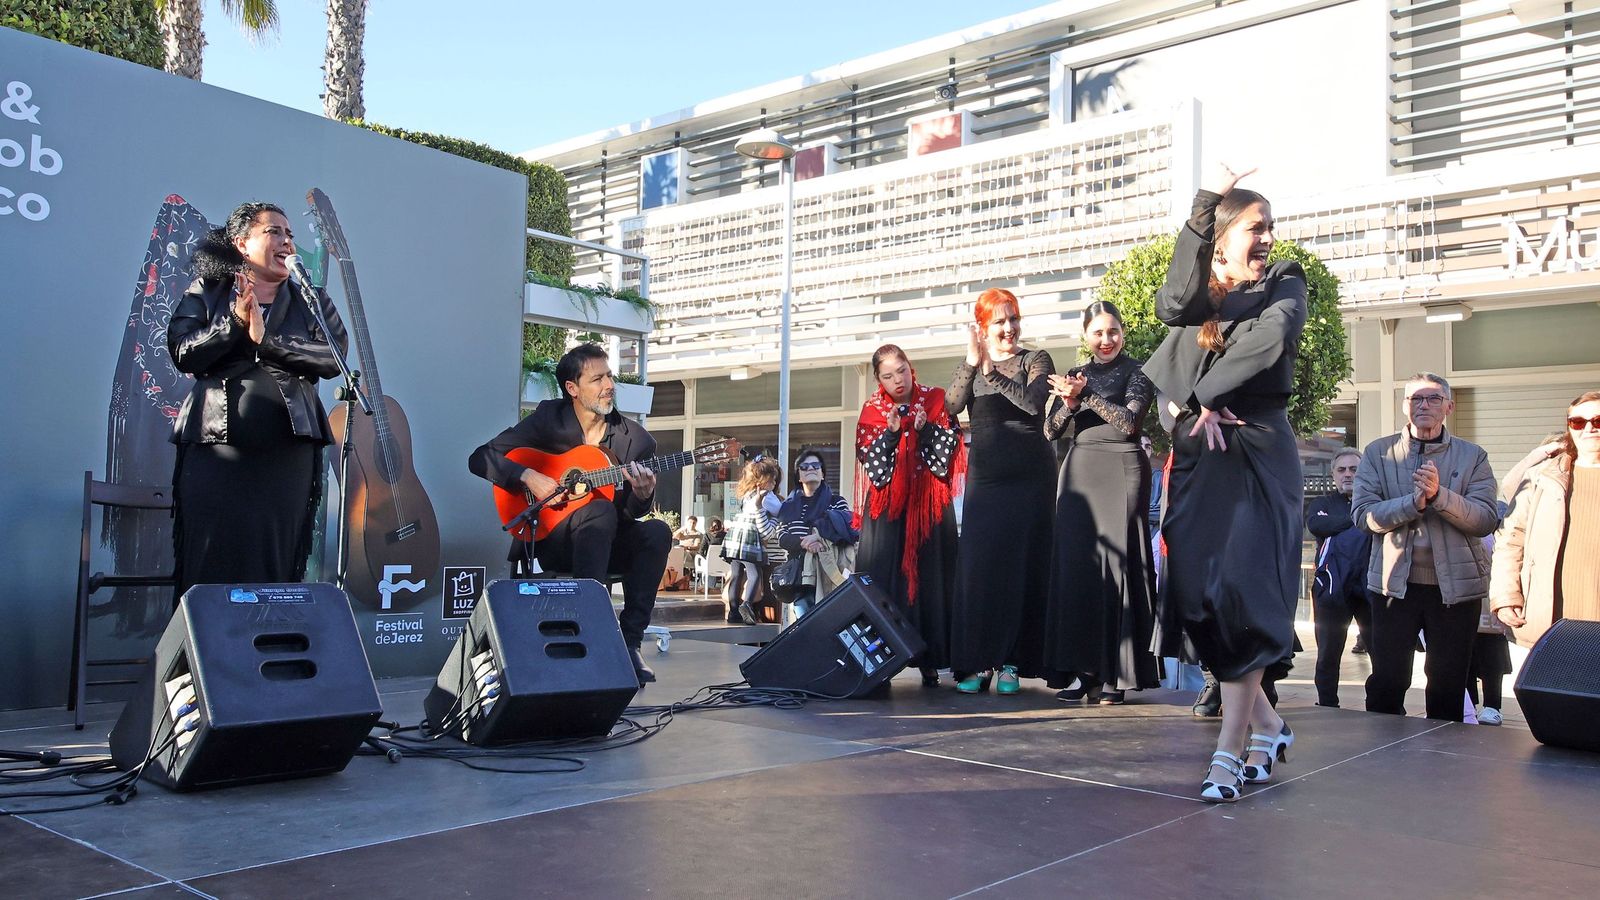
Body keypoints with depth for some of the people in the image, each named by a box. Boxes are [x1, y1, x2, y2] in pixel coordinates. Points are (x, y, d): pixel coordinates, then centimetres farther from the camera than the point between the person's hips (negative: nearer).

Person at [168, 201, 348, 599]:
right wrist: (235, 322, -13)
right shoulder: (206, 292, 12)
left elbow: (333, 358, -2)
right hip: (216, 449, -1)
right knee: (207, 569, -3)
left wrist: (266, 340, -11)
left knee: (277, 572, 0)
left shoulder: (311, 301, 14)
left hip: (288, 450, 1)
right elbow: (183, 354, -1)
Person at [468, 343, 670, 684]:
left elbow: (632, 514, 6)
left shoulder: (635, 439, 3)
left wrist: (642, 496, -18)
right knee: (601, 510, -34)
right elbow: (480, 458, -4)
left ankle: (629, 642, -22)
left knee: (657, 532, -26)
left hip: (608, 543, 3)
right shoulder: (548, 419, -1)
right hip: (549, 539, -3)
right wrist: (529, 477, -19)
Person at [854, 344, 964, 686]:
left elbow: (949, 447, -2)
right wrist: (890, 433, -15)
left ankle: (930, 661, 3)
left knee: (930, 580, -2)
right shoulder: (872, 410, 5)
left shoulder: (936, 401, 3)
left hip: (930, 505, 0)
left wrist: (924, 428, -16)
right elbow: (869, 460, -1)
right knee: (884, 579, -5)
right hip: (887, 506, 0)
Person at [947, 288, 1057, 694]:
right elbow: (952, 407, -7)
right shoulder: (968, 367, 12)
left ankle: (1012, 662, 5)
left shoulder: (1035, 360, 4)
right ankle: (977, 662, 3)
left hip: (1029, 477, -2)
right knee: (977, 565, -3)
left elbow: (1034, 402, -15)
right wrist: (973, 364, -19)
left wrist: (992, 372, -19)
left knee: (1022, 566, -1)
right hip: (984, 476, 2)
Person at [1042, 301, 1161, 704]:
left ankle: (1116, 675, -3)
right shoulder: (1076, 375, 16)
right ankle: (1086, 671, 3)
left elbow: (1129, 420, -11)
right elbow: (1051, 430, 8)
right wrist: (1069, 404, -11)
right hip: (1078, 472, 4)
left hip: (1120, 471, -4)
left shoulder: (1136, 373, 3)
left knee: (1116, 564, -7)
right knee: (1075, 566, -1)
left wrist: (1086, 395, -18)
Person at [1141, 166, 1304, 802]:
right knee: (1196, 593, -1)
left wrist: (1202, 394, -11)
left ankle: (1229, 751, -11)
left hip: (1257, 455, -3)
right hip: (1197, 456, 3)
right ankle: (1266, 724, 17)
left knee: (1240, 593, -13)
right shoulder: (1197, 288, 14)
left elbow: (1270, 339, -13)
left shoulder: (1283, 284, 8)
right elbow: (1173, 307, -12)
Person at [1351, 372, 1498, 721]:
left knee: (1448, 686, 9)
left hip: (1455, 584, 1)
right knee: (1386, 683, 4)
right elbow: (1362, 513, -6)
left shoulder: (1473, 456, 6)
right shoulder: (1378, 453, 5)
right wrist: (1413, 502, -20)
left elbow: (1487, 519, -6)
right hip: (1395, 583, 0)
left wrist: (1439, 495, -21)